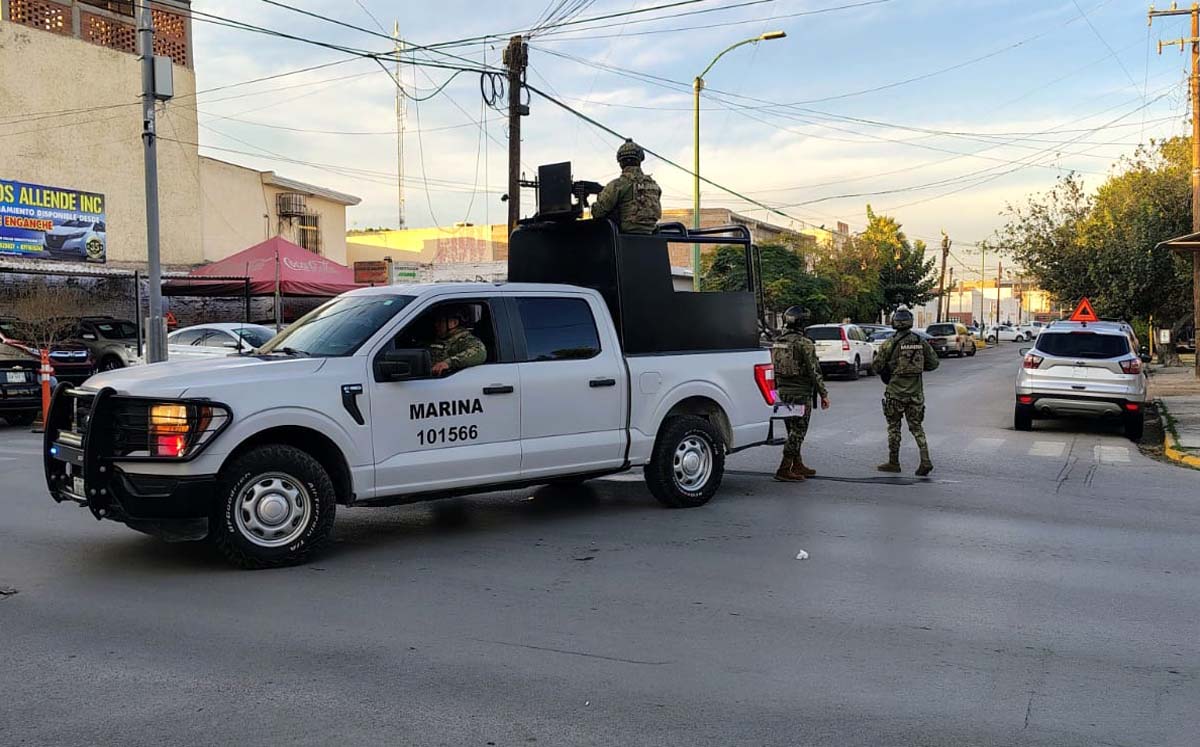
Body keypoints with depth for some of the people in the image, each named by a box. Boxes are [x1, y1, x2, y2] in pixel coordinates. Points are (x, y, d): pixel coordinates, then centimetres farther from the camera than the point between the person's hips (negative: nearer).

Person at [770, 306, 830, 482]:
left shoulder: (776, 343, 7)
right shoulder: (804, 344, -14)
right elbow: (814, 372, -14)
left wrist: (776, 389, 21)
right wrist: (824, 394, -8)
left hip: (783, 393, 7)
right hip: (801, 394, -7)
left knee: (793, 431, 17)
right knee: (797, 432, -3)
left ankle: (798, 466, 25)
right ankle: (784, 469, -6)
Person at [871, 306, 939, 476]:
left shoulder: (891, 343, -11)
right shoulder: (921, 341, 2)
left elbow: (877, 366, -10)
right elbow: (933, 362, 7)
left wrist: (887, 370, 11)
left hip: (896, 391, -4)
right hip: (916, 391, 4)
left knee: (894, 427, 9)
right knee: (917, 426, 11)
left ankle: (893, 462, 14)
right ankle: (925, 461, -2)